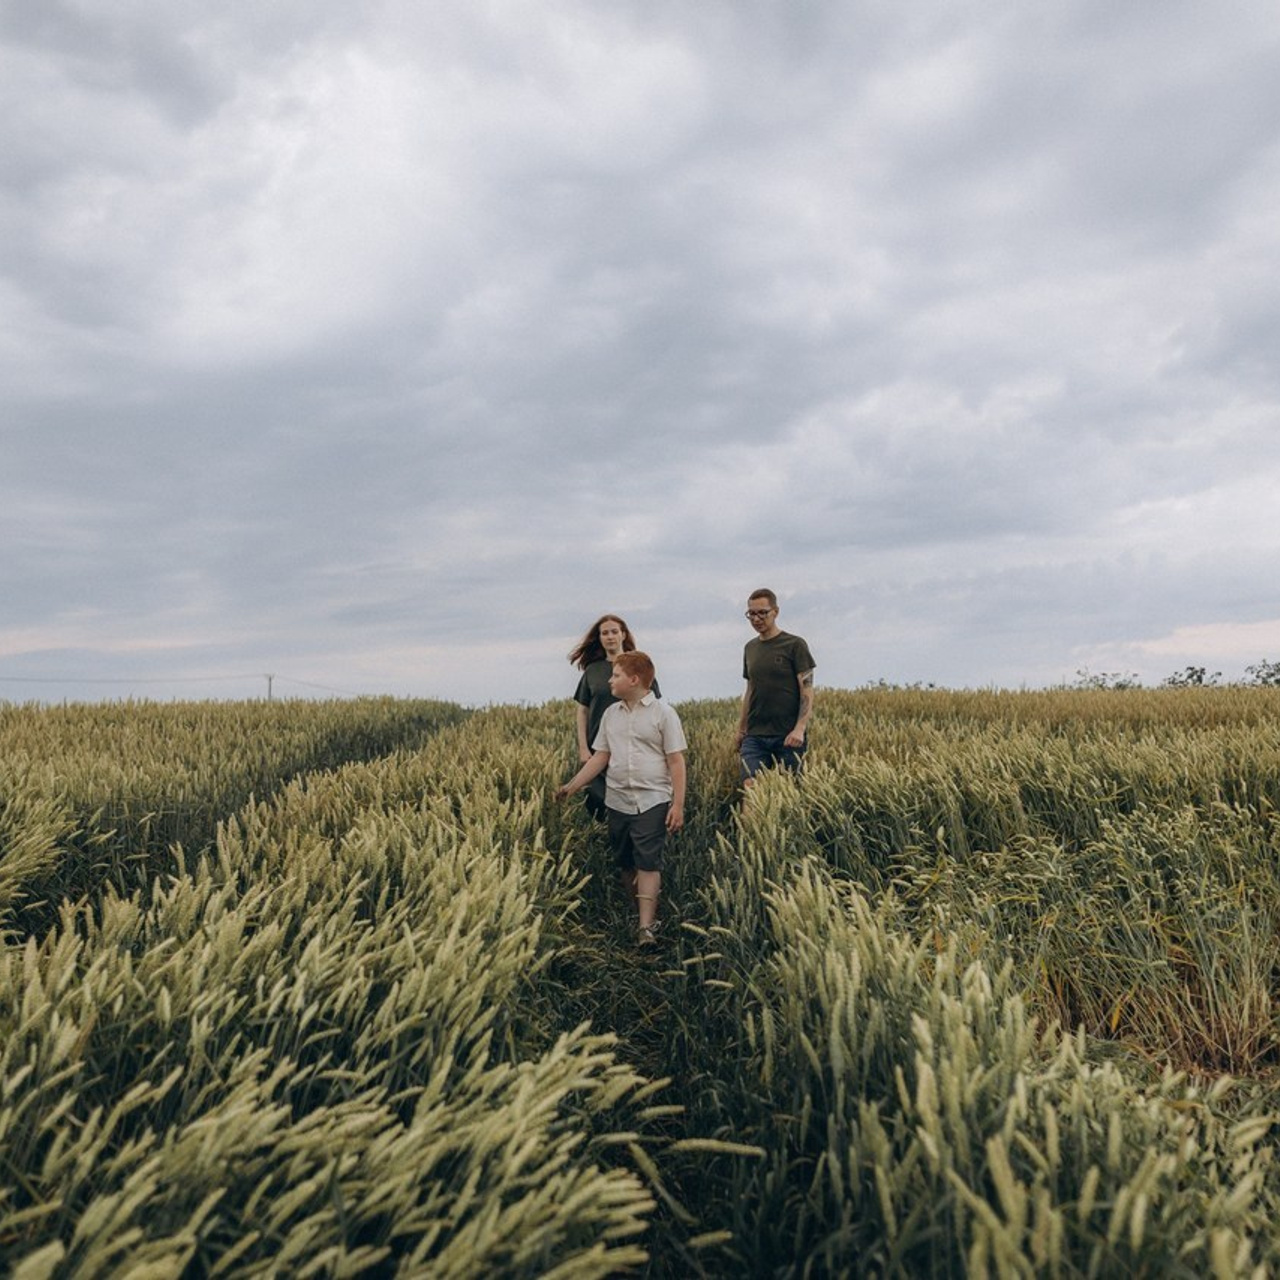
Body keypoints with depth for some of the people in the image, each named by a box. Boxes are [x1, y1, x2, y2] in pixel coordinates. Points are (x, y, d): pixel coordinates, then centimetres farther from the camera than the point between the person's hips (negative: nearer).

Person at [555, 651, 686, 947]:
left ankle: (646, 928, -12)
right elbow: (600, 757, 12)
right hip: (617, 801, 5)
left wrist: (678, 805, -11)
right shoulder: (610, 714, 11)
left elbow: (676, 761, -5)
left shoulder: (663, 713, -3)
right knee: (625, 865, 11)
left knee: (648, 863, -10)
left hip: (652, 802, -5)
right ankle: (641, 914, 26)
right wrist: (571, 786, 4)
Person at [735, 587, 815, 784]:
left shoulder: (795, 645, -2)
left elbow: (807, 691, -7)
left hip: (788, 736, -4)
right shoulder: (750, 648, 15)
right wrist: (740, 729, 16)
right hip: (755, 736, 4)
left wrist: (800, 729, -19)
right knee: (750, 786, -11)